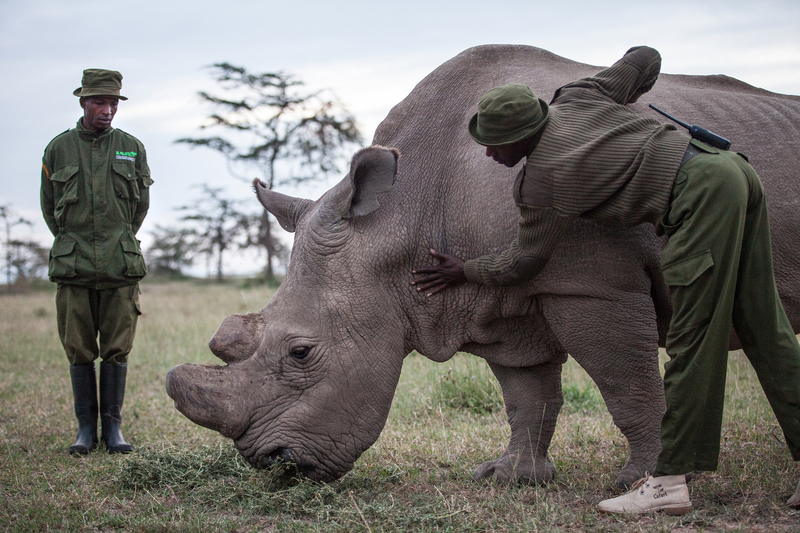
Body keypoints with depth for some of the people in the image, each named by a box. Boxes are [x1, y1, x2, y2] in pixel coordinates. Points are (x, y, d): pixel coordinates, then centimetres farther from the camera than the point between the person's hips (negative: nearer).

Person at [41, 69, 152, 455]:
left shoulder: (132, 148, 6)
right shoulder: (58, 149, 5)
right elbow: (49, 206, 15)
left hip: (121, 266, 0)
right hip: (73, 266, 0)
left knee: (116, 350, 1)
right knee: (79, 351, 2)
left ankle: (113, 428, 9)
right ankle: (86, 428, 11)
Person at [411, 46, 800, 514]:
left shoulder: (540, 183, -5)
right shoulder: (576, 97, 13)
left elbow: (522, 265, 8)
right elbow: (646, 58, 23)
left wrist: (464, 271, 23)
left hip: (701, 194, -9)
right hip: (732, 166, 9)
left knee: (693, 343, -8)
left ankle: (670, 480, -6)